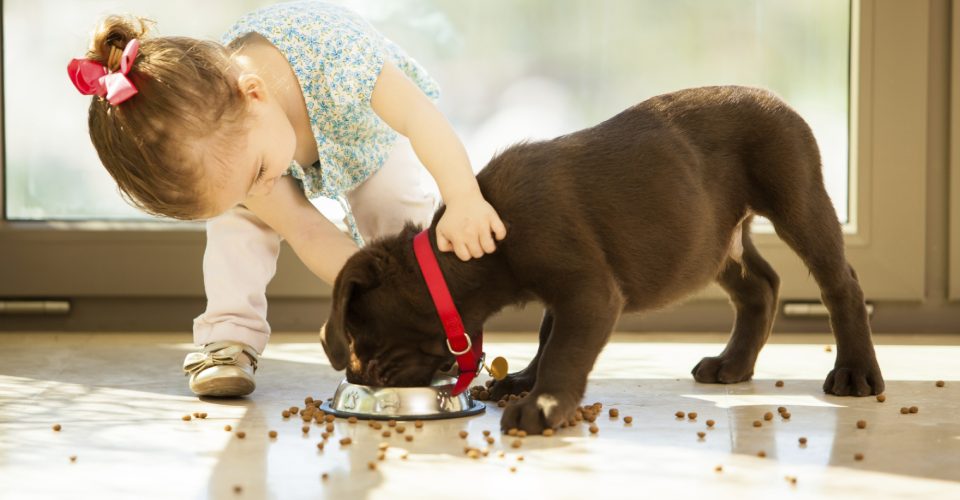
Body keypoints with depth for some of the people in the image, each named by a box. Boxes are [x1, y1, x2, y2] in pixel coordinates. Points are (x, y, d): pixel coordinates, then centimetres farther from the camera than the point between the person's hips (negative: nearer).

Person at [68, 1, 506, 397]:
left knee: (398, 216, -21)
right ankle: (228, 337, -13)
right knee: (237, 209, -20)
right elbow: (307, 231, -33)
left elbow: (421, 116, -53)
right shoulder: (220, 142, -37)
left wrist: (463, 198, -68)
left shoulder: (327, 50, -51)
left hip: (374, 134, -1)